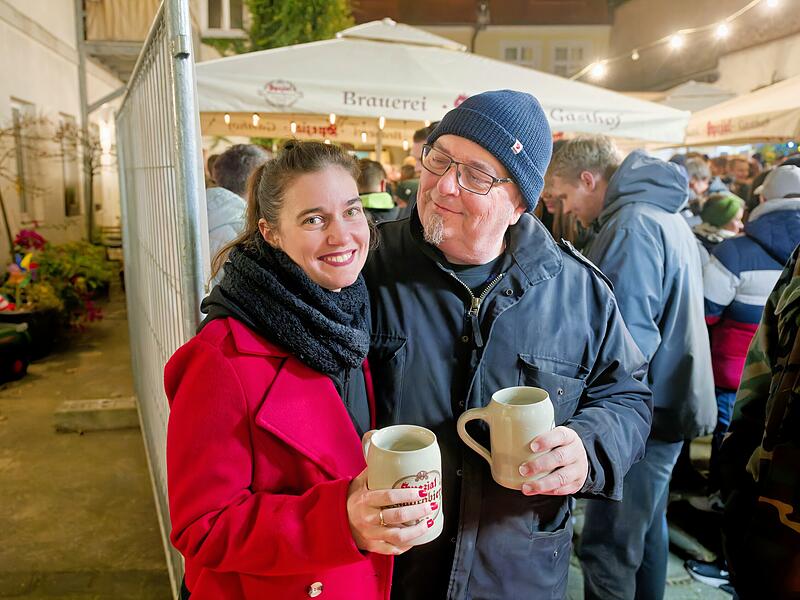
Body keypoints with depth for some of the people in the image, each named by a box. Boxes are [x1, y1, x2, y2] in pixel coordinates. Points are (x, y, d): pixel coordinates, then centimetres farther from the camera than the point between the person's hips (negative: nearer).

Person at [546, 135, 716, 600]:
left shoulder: (632, 224, -19)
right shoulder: (667, 215, 12)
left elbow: (629, 340, -25)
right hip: (668, 401, 10)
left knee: (608, 548, 0)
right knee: (647, 528, 23)